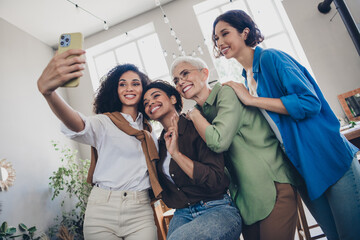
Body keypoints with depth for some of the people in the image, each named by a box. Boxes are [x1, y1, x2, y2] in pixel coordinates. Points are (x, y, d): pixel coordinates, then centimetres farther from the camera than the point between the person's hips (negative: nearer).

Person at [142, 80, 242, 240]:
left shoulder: (196, 128, -7)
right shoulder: (160, 143, 11)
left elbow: (216, 181, -17)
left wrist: (176, 153, -18)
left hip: (218, 210, -5)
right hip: (182, 215, 5)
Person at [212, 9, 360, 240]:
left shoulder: (270, 57, -12)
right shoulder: (247, 77, 10)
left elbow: (309, 102, -22)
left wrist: (251, 99, -20)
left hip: (329, 158, -7)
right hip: (299, 167, 7)